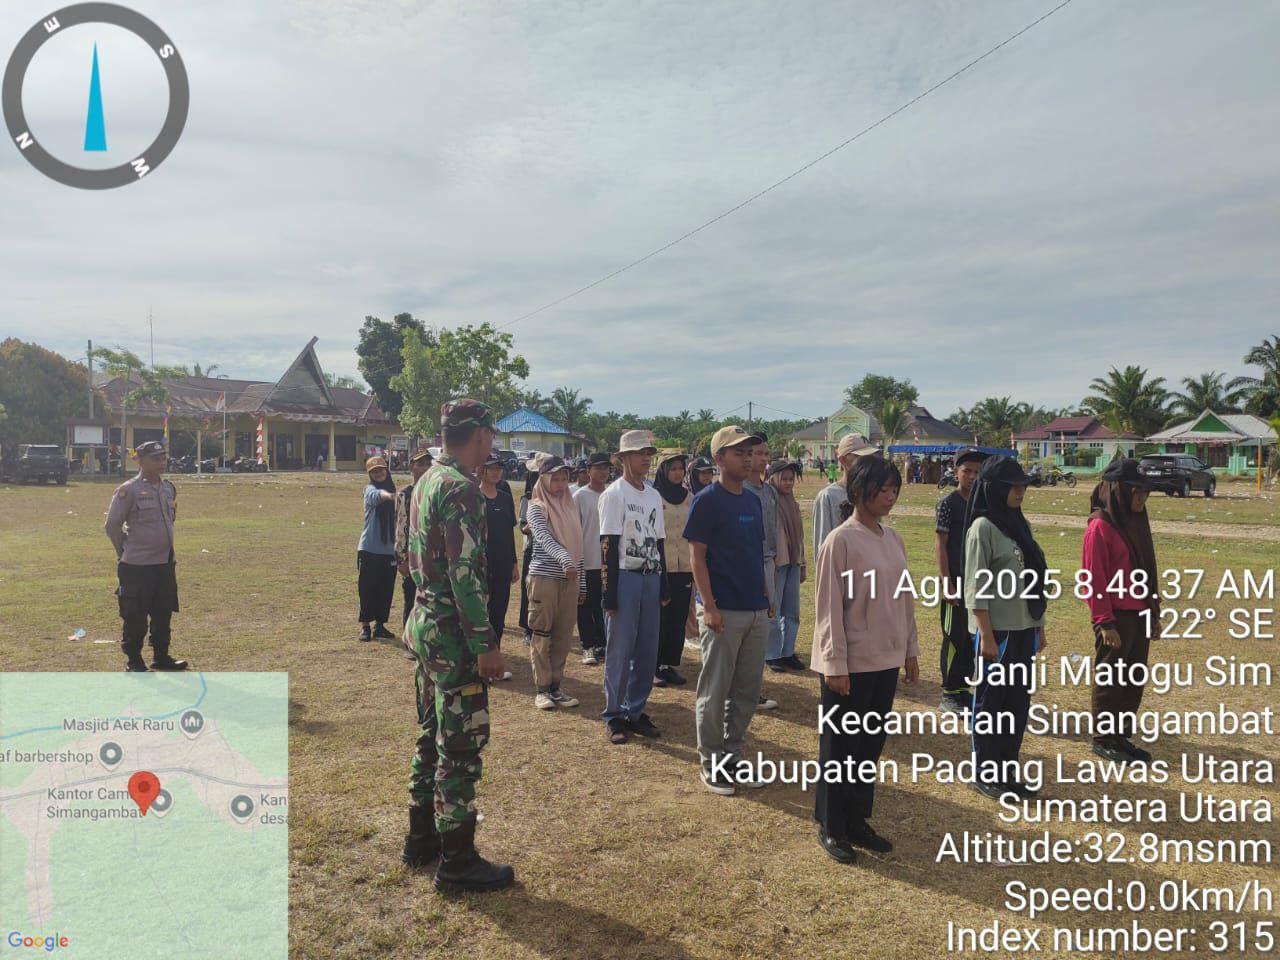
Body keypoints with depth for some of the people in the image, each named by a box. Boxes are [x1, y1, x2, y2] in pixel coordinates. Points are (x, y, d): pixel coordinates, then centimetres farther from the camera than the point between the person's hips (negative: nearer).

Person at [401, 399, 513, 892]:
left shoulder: (427, 481, 12)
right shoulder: (461, 489, -19)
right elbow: (466, 573, -23)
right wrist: (486, 643, -20)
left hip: (425, 623, 10)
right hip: (454, 633, -10)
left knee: (433, 735, 19)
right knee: (461, 746, -1)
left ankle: (422, 838, 32)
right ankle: (457, 861, 10)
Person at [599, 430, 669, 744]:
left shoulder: (654, 496, 14)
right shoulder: (614, 494, -6)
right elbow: (608, 546, -11)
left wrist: (663, 587, 14)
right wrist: (610, 595, -14)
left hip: (651, 578, 7)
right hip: (625, 577, -6)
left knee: (648, 652, 8)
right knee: (619, 651, -1)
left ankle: (635, 712, 20)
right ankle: (614, 716, 10)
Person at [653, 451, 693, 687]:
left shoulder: (689, 497, 10)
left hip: (684, 567, 5)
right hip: (659, 566, -5)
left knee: (679, 618, 7)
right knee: (659, 618, 0)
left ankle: (670, 665, 17)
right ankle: (654, 667, 10)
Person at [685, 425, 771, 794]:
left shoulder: (754, 500, 12)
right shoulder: (707, 500, -9)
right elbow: (698, 557, -11)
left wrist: (766, 598, 14)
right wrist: (709, 606, -17)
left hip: (756, 611, 7)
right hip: (724, 611, -7)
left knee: (748, 691, 13)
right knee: (715, 690, 2)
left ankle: (733, 756, 27)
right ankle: (710, 763, 16)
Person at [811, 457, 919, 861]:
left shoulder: (894, 539, 7)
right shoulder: (840, 541, -14)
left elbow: (905, 599, 14)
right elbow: (829, 608, -15)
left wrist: (910, 651, 14)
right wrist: (836, 666, -15)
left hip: (886, 661, 7)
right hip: (851, 664, -7)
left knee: (871, 745, 16)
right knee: (839, 747, 7)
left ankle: (857, 820, 31)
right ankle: (830, 827, 22)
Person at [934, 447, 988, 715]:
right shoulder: (948, 504, -9)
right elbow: (940, 545, -11)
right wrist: (947, 584, -16)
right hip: (957, 583, -6)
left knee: (973, 637, 13)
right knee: (954, 638, 1)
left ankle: (964, 688, 24)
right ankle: (949, 694, 11)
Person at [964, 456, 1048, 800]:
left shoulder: (1019, 524, 10)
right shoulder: (983, 528, -13)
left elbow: (1031, 581, 14)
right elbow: (977, 588, -15)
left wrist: (1039, 626, 14)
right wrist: (986, 636, -17)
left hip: (1023, 629, 8)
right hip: (996, 630, -8)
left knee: (1018, 701, 14)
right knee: (990, 702, 4)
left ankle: (1008, 772, 27)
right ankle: (986, 775, 17)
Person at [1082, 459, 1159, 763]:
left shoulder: (1134, 522, 11)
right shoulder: (1100, 527, -15)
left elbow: (1145, 571, 16)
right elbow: (1095, 578, -16)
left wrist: (1153, 612, 15)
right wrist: (1105, 622, -17)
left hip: (1139, 615, 8)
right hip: (1115, 619, -8)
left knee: (1133, 682, 14)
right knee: (1109, 681, 4)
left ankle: (1122, 738, 26)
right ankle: (1103, 741, 17)